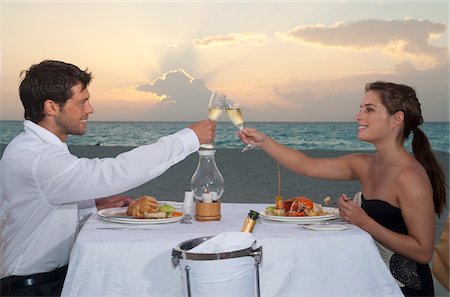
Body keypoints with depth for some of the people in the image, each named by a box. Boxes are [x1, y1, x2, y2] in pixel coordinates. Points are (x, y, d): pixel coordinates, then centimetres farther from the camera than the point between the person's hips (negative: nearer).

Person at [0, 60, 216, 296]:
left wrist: (93, 204, 4)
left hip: (57, 274, 9)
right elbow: (115, 173, -32)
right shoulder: (36, 159, -24)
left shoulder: (35, 146, 9)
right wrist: (188, 138, -26)